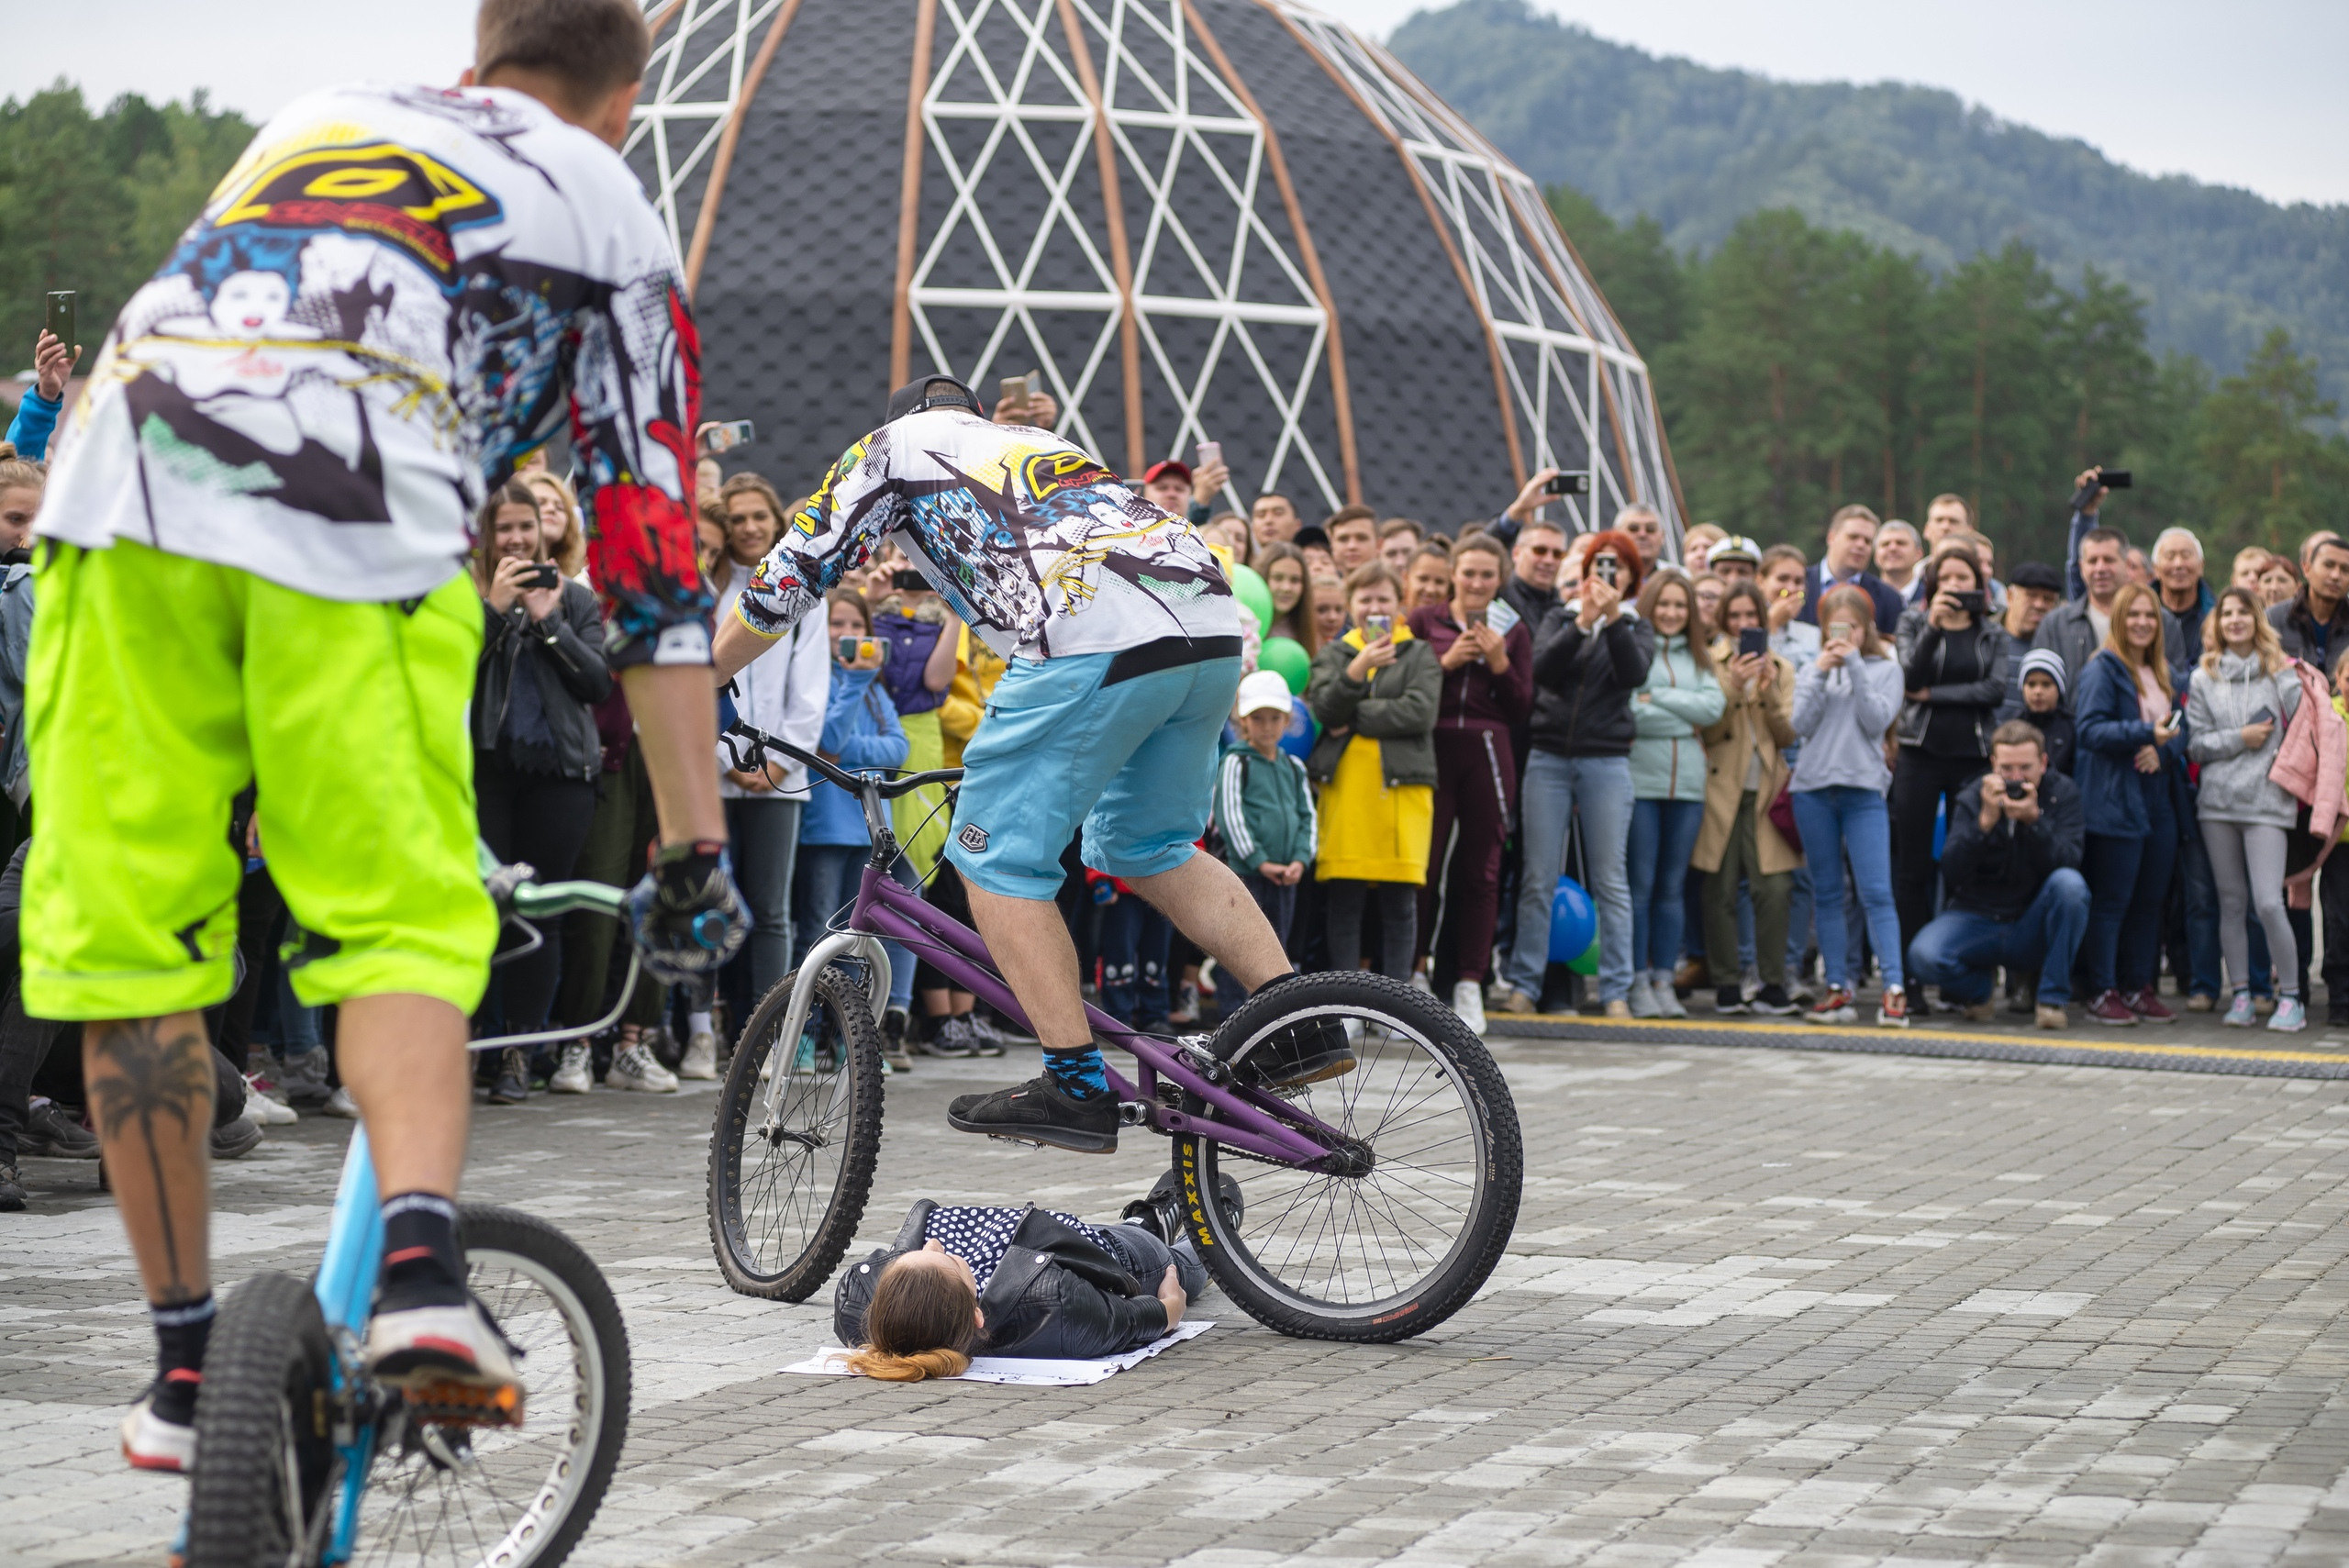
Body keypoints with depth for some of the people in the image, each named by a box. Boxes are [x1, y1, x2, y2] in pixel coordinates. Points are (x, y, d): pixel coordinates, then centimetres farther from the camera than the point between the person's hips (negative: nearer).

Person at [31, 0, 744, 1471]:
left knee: (123, 943, 8)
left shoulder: (316, 120, 36)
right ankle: (423, 1268, -18)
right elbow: (648, 544, 19)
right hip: (357, 522, -3)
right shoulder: (603, 205, 24)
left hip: (129, 476, 3)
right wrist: (696, 847, 20)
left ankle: (189, 1367, 14)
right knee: (402, 927, 6)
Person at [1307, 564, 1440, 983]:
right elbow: (1323, 710, -3)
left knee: (1400, 903, -1)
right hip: (1343, 787, 1)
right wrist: (1355, 671, -19)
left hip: (1402, 787, -1)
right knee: (1344, 901, 1)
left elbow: (1419, 712, -7)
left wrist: (1353, 719, -8)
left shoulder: (1419, 655, 10)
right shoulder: (1333, 655, 15)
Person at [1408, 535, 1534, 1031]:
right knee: (1425, 863, -6)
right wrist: (1445, 662, -11)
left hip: (1488, 754, 2)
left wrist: (1500, 664, -6)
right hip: (1432, 751, -2)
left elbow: (1522, 710, 7)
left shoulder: (1514, 632, 11)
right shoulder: (1424, 621, 6)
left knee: (1481, 870, 3)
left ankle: (1470, 986, 8)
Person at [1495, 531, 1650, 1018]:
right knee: (1539, 878, 0)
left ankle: (1616, 991, 1)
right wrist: (1582, 622, -18)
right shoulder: (1560, 617, 12)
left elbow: (1634, 674, -10)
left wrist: (1613, 618, -20)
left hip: (1606, 762, -1)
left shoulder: (1636, 627, 10)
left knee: (1610, 880, -1)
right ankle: (1523, 984, 5)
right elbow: (1542, 669, -7)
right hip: (1549, 756, 1)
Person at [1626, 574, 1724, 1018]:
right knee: (1640, 884, -4)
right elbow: (1627, 711, -12)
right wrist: (1686, 717, -6)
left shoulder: (1698, 657, 16)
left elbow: (1713, 706, 0)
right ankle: (1639, 982, 0)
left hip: (1687, 783, 4)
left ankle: (1664, 981, 10)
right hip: (1640, 778, -4)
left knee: (1673, 886, 6)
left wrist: (1657, 699, -8)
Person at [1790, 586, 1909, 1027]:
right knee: (1827, 893, 6)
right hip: (1813, 788, 3)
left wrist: (1855, 667, -8)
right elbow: (1801, 724, 0)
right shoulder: (1811, 671, 13)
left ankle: (1894, 989, -15)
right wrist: (1821, 674, -6)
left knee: (1876, 892, -11)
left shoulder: (1884, 669, 7)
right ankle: (1838, 988, 10)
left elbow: (1877, 719, -7)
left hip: (1863, 791, -3)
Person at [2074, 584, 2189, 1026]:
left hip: (2159, 800, 7)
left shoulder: (2164, 671, 15)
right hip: (2115, 802, -7)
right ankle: (2102, 992, 0)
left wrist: (2163, 749, -9)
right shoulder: (2103, 669, -6)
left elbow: (2180, 728, 13)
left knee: (2150, 900, 8)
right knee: (2110, 901, -4)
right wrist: (2146, 732, -24)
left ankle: (2139, 987, 15)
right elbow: (2090, 729, -14)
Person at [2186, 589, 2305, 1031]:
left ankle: (2290, 997, -1)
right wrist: (2239, 738, -7)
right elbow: (2195, 744, 4)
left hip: (2267, 800, -3)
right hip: (2218, 801, 3)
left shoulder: (2280, 673, 3)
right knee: (2231, 903, 7)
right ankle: (2240, 995, 14)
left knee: (2268, 902, -12)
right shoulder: (2203, 678, 8)